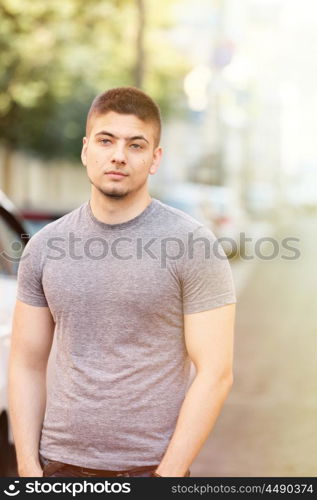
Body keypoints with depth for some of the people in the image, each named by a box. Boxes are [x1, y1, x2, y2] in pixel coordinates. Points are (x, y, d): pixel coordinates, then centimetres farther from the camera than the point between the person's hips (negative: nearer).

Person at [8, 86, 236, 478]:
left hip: (152, 467, -3)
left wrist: (167, 476, -14)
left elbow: (215, 373, -10)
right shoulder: (44, 247, 5)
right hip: (61, 465, 4)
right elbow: (26, 366, 7)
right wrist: (29, 470, -1)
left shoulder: (193, 245, -7)